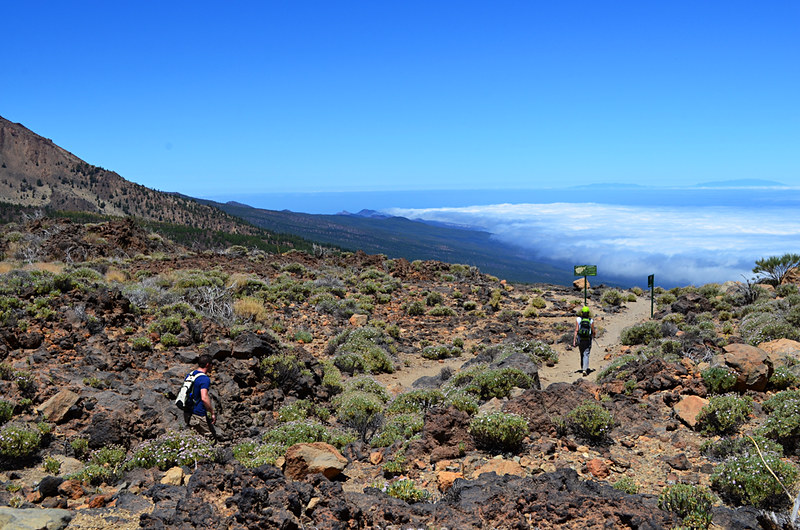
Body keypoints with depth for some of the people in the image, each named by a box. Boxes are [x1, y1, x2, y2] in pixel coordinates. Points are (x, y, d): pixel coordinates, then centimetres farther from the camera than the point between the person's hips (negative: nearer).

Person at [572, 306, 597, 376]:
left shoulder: (579, 319, -6)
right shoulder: (591, 320, -6)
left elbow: (576, 330, -10)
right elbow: (593, 331, -1)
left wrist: (574, 340, -8)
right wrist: (593, 336, 24)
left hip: (580, 340, 1)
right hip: (588, 340, -1)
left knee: (582, 354, 21)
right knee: (586, 355, -3)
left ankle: (583, 368, 34)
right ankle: (584, 369, -17)